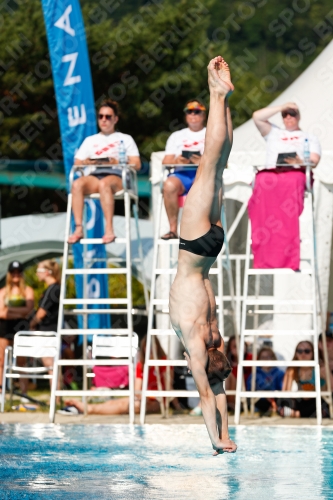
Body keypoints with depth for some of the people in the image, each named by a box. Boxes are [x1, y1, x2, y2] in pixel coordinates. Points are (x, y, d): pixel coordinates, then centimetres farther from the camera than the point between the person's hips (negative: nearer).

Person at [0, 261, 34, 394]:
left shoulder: (27, 291, 6)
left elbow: (28, 309, -8)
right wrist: (19, 312, -7)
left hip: (21, 326, -2)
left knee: (21, 362, -3)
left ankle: (24, 392, -3)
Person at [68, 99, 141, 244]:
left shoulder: (125, 139, 23)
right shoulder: (90, 140, 31)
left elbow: (137, 164, 9)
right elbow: (77, 163, 20)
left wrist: (118, 162, -9)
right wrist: (86, 162, -5)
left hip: (116, 176, -3)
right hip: (93, 176, 3)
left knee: (104, 184, -41)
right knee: (77, 184, -34)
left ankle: (109, 230, -46)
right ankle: (78, 229, -40)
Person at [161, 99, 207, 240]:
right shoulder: (177, 136, 26)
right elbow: (166, 162, 14)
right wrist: (176, 161, -10)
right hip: (182, 174, 2)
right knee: (169, 184, -35)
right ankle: (173, 229, -28)